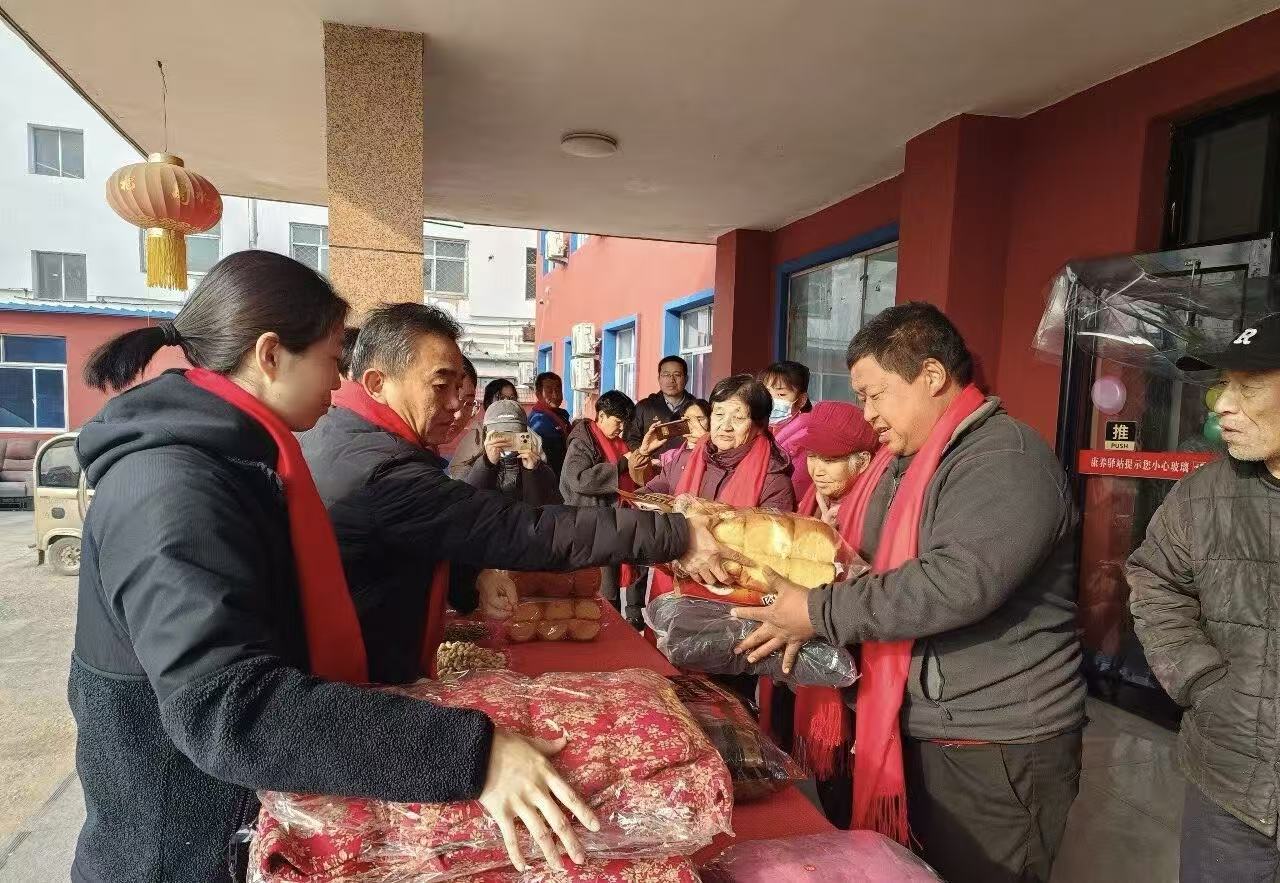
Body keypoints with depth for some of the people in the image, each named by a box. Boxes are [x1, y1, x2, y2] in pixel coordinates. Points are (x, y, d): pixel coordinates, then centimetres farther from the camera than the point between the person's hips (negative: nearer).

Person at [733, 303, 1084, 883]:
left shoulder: (1006, 460, -19)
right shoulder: (903, 460, 10)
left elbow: (957, 583, -31)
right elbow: (869, 564, 11)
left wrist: (822, 613, -25)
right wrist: (802, 606, -9)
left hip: (995, 749, -8)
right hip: (914, 732, 8)